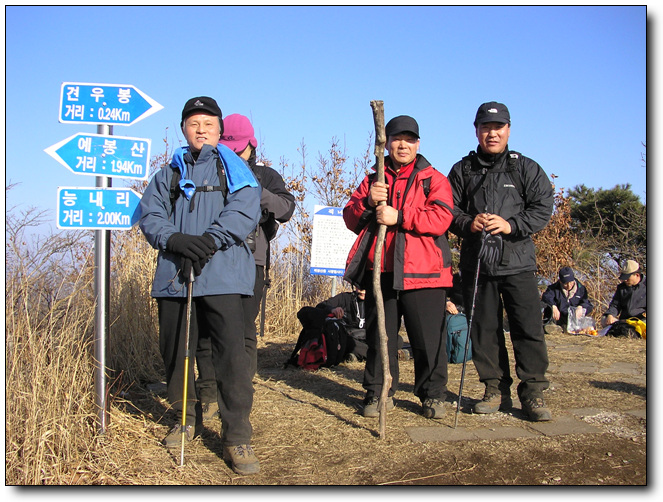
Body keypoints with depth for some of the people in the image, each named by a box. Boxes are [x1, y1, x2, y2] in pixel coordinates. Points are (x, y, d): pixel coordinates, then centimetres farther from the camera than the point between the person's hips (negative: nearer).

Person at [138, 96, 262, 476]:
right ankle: (188, 419, 30)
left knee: (232, 351, -12)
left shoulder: (233, 168, 11)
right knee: (174, 349, 10)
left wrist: (208, 241, -19)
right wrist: (176, 239, -14)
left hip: (221, 275, -4)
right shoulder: (169, 174, 20)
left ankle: (237, 437, -5)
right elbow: (150, 215, 7)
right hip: (173, 274, 4)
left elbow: (245, 210, -6)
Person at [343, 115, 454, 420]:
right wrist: (368, 202, -12)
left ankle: (433, 395, 17)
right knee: (378, 337, 8)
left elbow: (441, 218, -10)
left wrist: (399, 217, -19)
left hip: (422, 272, -3)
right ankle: (378, 393, 21)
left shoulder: (433, 179, 7)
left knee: (428, 339, 1)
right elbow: (350, 219, 9)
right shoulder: (373, 180, 18)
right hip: (380, 272, 3)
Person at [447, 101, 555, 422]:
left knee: (528, 326, -5)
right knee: (484, 328, 5)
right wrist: (468, 224, -9)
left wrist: (511, 225, -13)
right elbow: (449, 209, 11)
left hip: (517, 260, -2)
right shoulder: (462, 170, 13)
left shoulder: (526, 168, 8)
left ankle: (533, 392, 4)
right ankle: (496, 389, 15)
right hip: (476, 261, 2)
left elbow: (542, 208, 2)